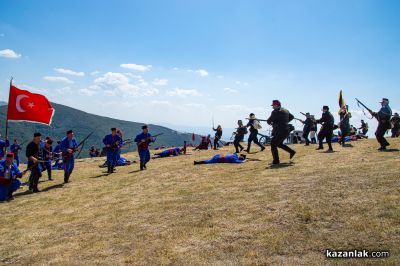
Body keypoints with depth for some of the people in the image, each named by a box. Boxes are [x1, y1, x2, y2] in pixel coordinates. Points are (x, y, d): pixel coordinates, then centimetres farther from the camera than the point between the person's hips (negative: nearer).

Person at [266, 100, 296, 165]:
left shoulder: (275, 111, -13)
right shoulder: (286, 111, 14)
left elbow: (269, 121, -14)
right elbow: (292, 117, 27)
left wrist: (270, 123, 9)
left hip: (280, 131, -9)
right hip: (286, 131, 9)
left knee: (273, 145, 1)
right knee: (279, 144, 27)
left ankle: (276, 161, 0)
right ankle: (291, 151, 22)